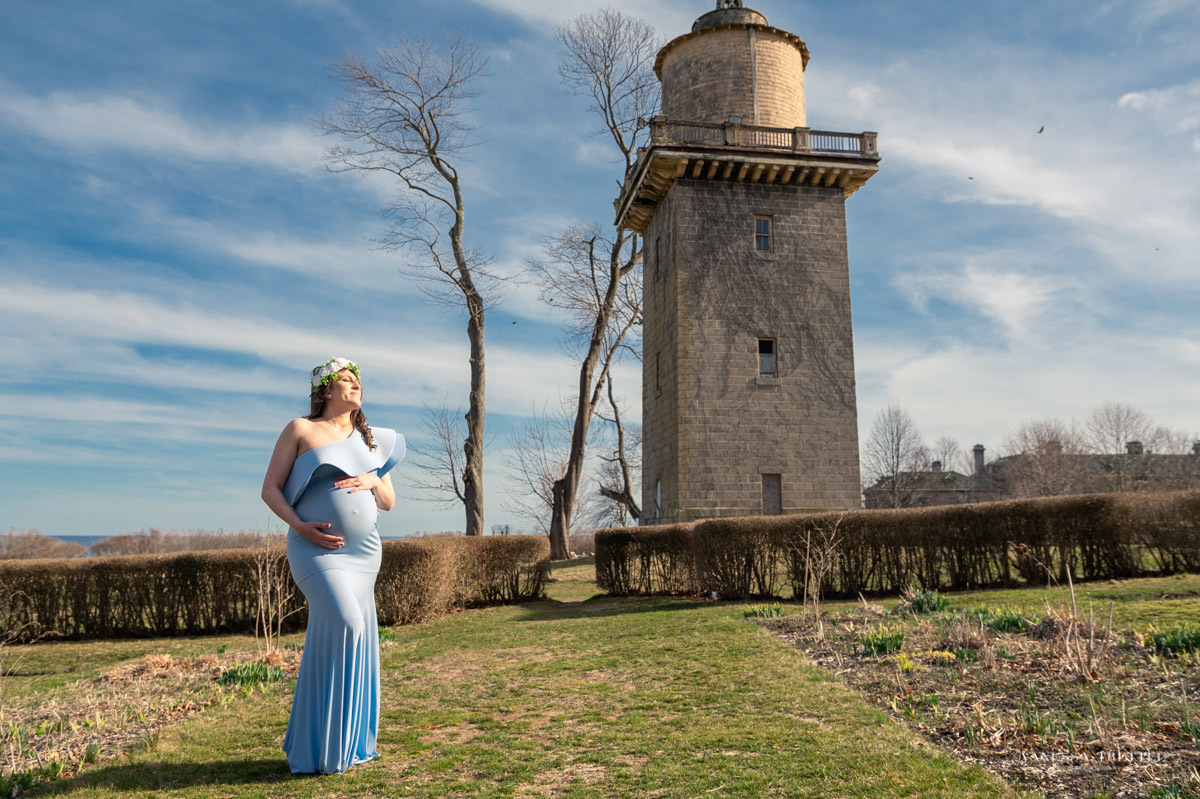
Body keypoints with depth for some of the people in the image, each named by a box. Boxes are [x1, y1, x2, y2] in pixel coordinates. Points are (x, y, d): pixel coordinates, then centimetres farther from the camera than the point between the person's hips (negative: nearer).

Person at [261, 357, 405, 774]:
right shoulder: (300, 430, 1)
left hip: (364, 551, 6)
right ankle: (322, 747, -4)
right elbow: (270, 489, -2)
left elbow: (389, 503, 15)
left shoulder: (371, 439, 14)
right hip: (318, 549, -5)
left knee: (356, 639, 7)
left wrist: (374, 480, -7)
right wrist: (300, 526, -16)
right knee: (343, 626, -19)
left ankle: (350, 740, 23)